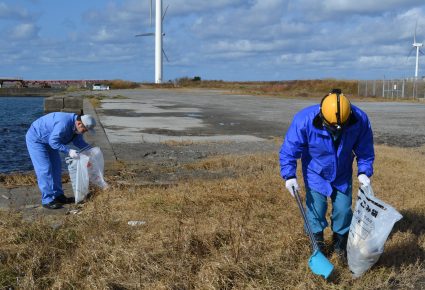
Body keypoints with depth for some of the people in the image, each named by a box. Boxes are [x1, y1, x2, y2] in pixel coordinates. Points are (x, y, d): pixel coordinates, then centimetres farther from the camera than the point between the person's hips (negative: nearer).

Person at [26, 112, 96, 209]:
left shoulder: (75, 125, -6)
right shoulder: (64, 124, -35)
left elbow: (78, 141, 5)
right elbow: (53, 141, -34)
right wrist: (68, 151, -37)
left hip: (48, 140, 10)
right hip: (36, 139, -9)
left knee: (56, 166, 8)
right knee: (45, 169, -12)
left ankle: (58, 195, 15)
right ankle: (48, 200, -7)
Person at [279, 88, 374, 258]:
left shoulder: (360, 120, -24)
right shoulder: (305, 121, -31)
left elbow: (365, 150, -7)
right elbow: (288, 150, -21)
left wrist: (364, 171, -17)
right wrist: (289, 175, -27)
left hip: (342, 175, 2)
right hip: (316, 174, -2)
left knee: (343, 209, 5)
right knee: (316, 208, -4)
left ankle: (340, 243, 30)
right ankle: (317, 245, 18)